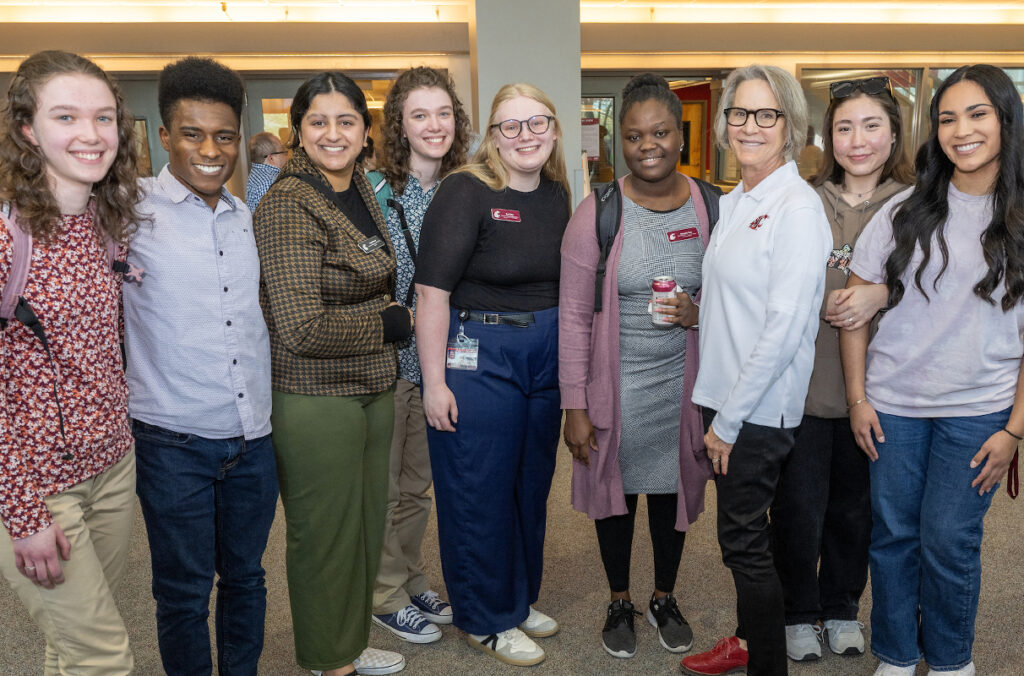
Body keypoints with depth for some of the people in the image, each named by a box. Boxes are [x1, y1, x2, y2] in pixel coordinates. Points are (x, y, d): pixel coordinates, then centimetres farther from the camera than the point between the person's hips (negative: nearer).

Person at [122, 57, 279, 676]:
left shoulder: (248, 215, 9)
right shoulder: (132, 211, -8)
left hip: (255, 435, 5)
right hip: (175, 440, -4)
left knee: (245, 577, 19)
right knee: (184, 591, 10)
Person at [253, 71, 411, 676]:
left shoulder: (361, 188, 8)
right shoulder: (288, 206, -18)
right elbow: (302, 328, -24)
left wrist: (397, 317, 8)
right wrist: (393, 324, -13)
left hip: (374, 387, 8)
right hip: (316, 397, -8)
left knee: (367, 523, 19)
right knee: (325, 534, 8)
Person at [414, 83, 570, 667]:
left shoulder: (557, 195, 7)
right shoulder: (467, 192, -13)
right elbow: (432, 291, -17)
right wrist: (434, 382, -18)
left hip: (547, 356, 7)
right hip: (478, 357, -7)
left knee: (533, 483, 17)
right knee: (480, 492, 4)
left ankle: (520, 599, 37)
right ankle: (487, 621, 23)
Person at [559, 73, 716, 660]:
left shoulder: (710, 207, -4)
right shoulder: (597, 214, -11)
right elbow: (574, 315, -8)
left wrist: (701, 314, -17)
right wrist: (575, 407, -10)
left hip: (683, 381, 2)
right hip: (615, 384, -2)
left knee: (672, 490, 17)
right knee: (617, 492, 13)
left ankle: (665, 599, 40)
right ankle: (620, 602, 36)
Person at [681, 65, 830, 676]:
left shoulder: (798, 207, -15)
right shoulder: (735, 201, 11)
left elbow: (784, 327, -20)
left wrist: (729, 419, -17)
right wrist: (718, 411, 13)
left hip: (761, 408, -8)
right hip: (726, 396, 8)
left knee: (745, 537, 3)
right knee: (741, 532, 20)